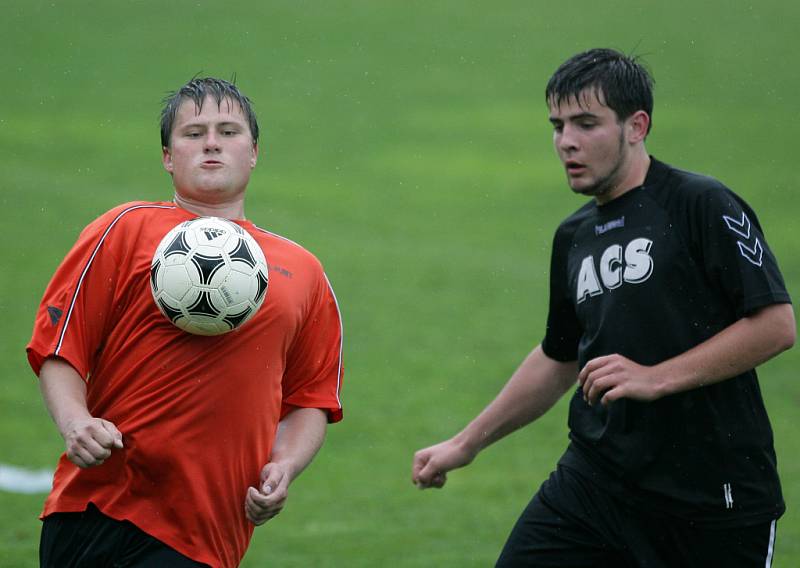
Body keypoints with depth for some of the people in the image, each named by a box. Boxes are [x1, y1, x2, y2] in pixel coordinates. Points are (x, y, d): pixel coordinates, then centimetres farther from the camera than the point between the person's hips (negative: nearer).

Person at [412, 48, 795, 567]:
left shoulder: (703, 206, -8)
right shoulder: (574, 236, 14)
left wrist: (656, 378, -18)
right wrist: (466, 444, 25)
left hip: (712, 497, -6)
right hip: (595, 480, 6)